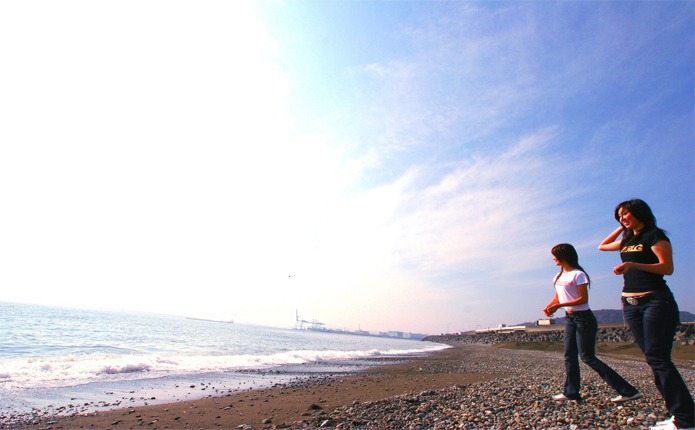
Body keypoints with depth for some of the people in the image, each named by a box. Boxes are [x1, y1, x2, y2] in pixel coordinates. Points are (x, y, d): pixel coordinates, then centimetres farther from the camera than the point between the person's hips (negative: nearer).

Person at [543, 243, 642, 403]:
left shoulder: (578, 274, -15)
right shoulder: (559, 276, 10)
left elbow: (583, 299, -19)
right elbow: (557, 297, 13)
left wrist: (559, 306, -24)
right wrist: (549, 307, -7)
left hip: (583, 318, -8)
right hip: (570, 318, 8)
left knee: (587, 356, -8)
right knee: (569, 356, 9)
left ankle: (628, 391, 0)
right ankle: (571, 392, 17)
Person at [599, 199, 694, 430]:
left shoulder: (654, 235, -3)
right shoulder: (628, 240, 19)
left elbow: (667, 268, -12)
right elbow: (602, 246, 33)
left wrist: (632, 265, -25)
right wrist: (621, 228, 24)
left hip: (655, 301, -7)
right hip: (630, 304, 7)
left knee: (657, 358, -12)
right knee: (654, 359, 4)